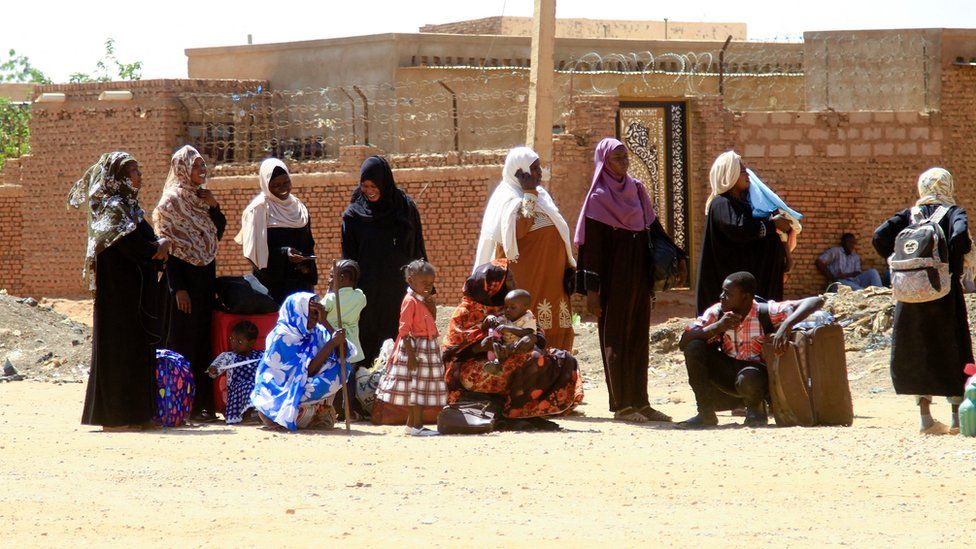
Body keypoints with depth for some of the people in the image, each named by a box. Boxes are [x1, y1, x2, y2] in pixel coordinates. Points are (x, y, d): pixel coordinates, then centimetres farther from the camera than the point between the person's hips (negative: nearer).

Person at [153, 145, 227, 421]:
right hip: (184, 277, -7)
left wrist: (213, 206, -2)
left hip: (205, 275, 7)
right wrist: (179, 288, -19)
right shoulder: (171, 201, -9)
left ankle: (202, 403, 12)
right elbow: (168, 246, -14)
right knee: (185, 341, -6)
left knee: (204, 339, 8)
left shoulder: (199, 198, 13)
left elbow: (219, 231, 16)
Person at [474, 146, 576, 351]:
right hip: (527, 278, -8)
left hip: (550, 278, 8)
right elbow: (518, 230, -26)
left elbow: (557, 231, 22)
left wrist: (568, 266, 15)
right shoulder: (509, 199, -9)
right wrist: (529, 195, -21)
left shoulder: (541, 195, 17)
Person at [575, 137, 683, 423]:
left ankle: (640, 402, 9)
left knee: (639, 338, 7)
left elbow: (654, 227, 17)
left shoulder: (636, 189, 11)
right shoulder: (598, 198, -7)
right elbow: (591, 246, -11)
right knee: (615, 338, -2)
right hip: (614, 278, -6)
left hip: (639, 275, 6)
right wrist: (591, 289, -17)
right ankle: (621, 405, -1)